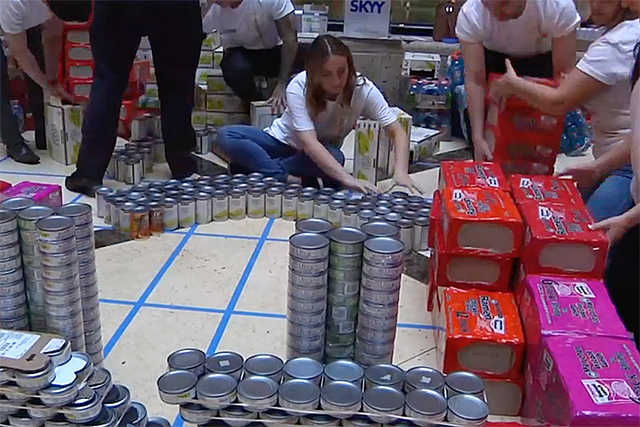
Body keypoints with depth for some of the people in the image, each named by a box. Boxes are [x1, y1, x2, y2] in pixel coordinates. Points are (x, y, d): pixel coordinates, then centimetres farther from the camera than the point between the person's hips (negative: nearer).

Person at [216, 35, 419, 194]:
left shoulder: (363, 89, -24)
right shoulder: (298, 87, -28)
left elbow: (397, 132, -24)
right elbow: (309, 143, -38)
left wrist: (400, 172, -44)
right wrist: (347, 178, -51)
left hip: (322, 152, 2)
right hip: (284, 141, -1)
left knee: (336, 157, -37)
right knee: (226, 136, -26)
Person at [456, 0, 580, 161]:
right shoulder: (469, 14, -33)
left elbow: (564, 75, -29)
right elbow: (475, 80, -33)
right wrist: (478, 138, -39)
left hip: (542, 60, 0)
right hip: (494, 60, 1)